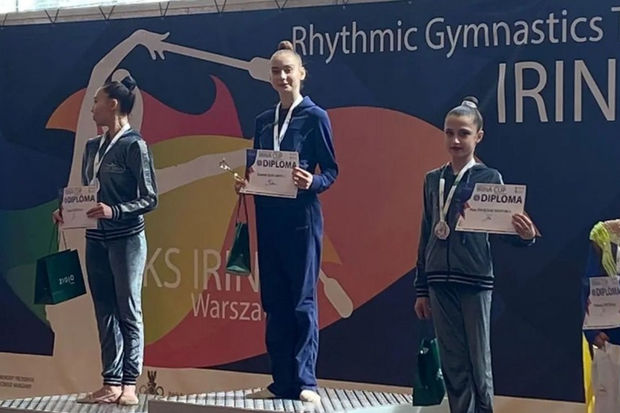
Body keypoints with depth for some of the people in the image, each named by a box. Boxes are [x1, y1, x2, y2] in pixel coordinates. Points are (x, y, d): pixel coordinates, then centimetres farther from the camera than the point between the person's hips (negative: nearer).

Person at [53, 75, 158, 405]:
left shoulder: (134, 145, -9)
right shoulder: (92, 147, 11)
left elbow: (149, 198, -12)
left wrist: (114, 211, -24)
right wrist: (68, 211, -1)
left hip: (126, 239, -7)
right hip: (96, 240, 7)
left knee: (128, 311, 1)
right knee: (105, 313, 7)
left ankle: (129, 384, 5)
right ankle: (111, 383, 11)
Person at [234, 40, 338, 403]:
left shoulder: (315, 117, -2)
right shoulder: (264, 121, 14)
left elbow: (331, 170, -4)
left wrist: (311, 182, -23)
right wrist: (246, 183, -2)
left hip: (301, 217, -6)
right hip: (269, 218, 6)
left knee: (302, 300, -4)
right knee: (274, 301, 7)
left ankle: (305, 381, -1)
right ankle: (282, 381, 12)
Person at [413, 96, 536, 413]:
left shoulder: (490, 178, -1)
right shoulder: (433, 179, 9)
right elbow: (425, 236, 13)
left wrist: (524, 236, -27)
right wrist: (421, 289, 12)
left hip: (475, 281, -3)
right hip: (439, 282, 3)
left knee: (479, 365, 1)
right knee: (453, 367, 6)